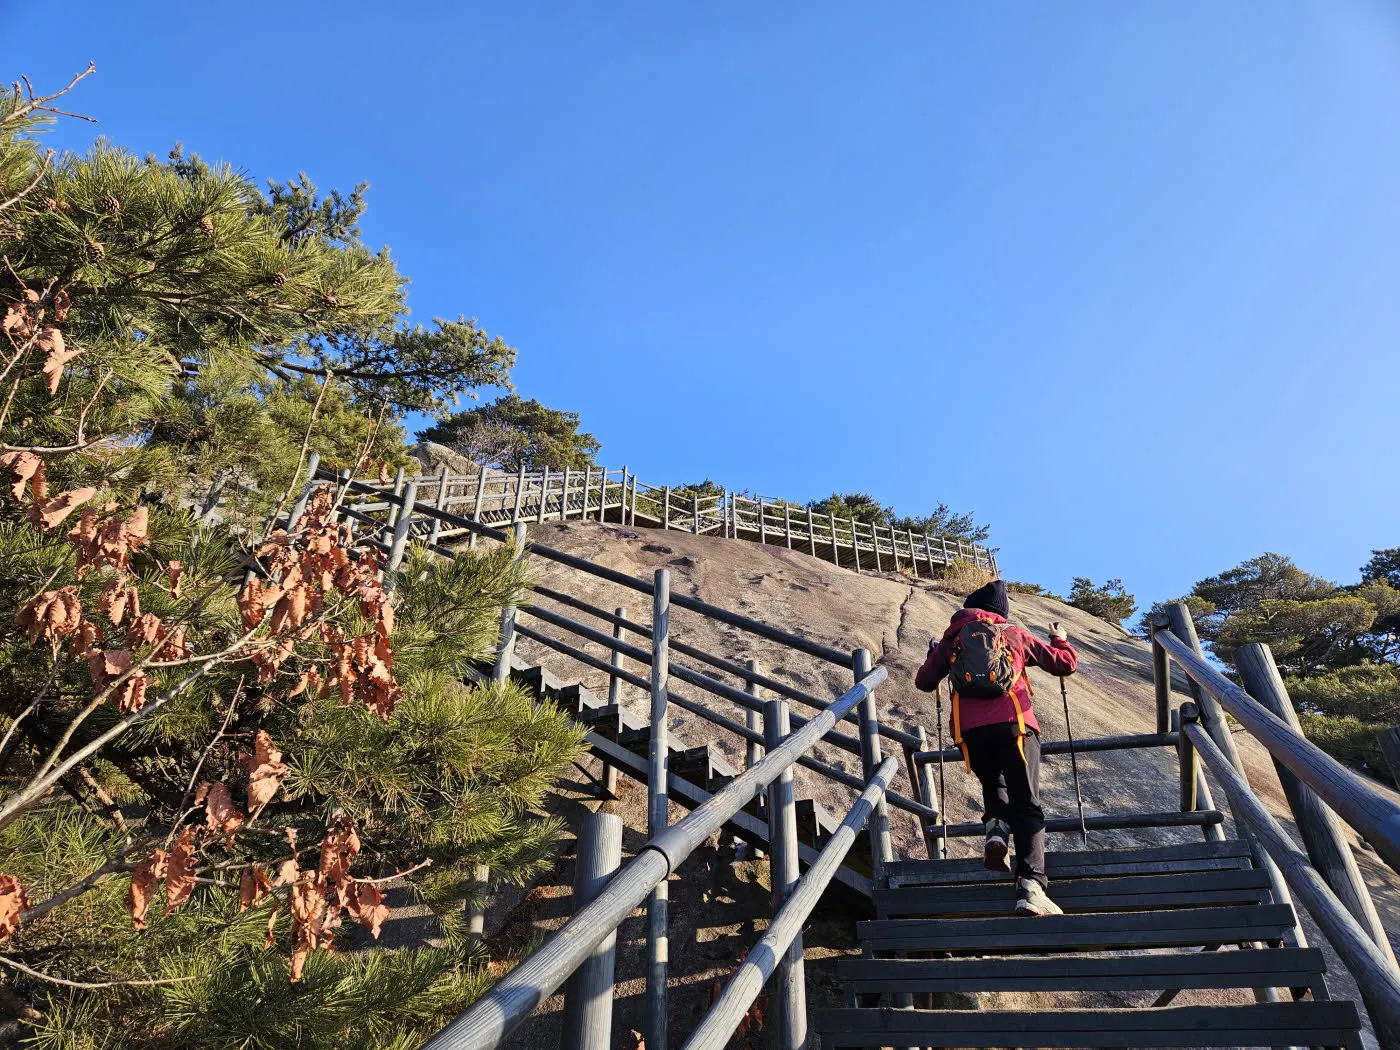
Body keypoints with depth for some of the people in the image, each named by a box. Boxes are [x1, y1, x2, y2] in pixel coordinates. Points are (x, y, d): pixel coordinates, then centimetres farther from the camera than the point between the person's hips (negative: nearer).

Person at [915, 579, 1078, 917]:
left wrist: (934, 654, 44)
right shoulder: (1015, 634, 19)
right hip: (1013, 724, -1)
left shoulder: (953, 636, 20)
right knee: (1027, 806, 1)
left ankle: (996, 826, -2)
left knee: (993, 785, 28)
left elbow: (925, 682, 24)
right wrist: (1061, 639, 44)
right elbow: (1065, 664, 23)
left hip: (969, 730, 1)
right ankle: (1030, 886, -17)